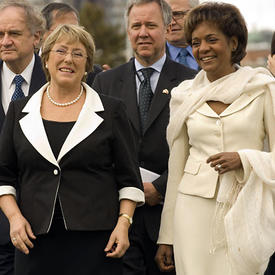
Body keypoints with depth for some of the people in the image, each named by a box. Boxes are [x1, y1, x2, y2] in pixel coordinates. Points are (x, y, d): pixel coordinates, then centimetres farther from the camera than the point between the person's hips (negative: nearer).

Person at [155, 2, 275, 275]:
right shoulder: (185, 95, 9)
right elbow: (176, 167, 11)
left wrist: (244, 159, -16)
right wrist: (166, 236, 10)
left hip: (245, 210, -2)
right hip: (195, 209, 2)